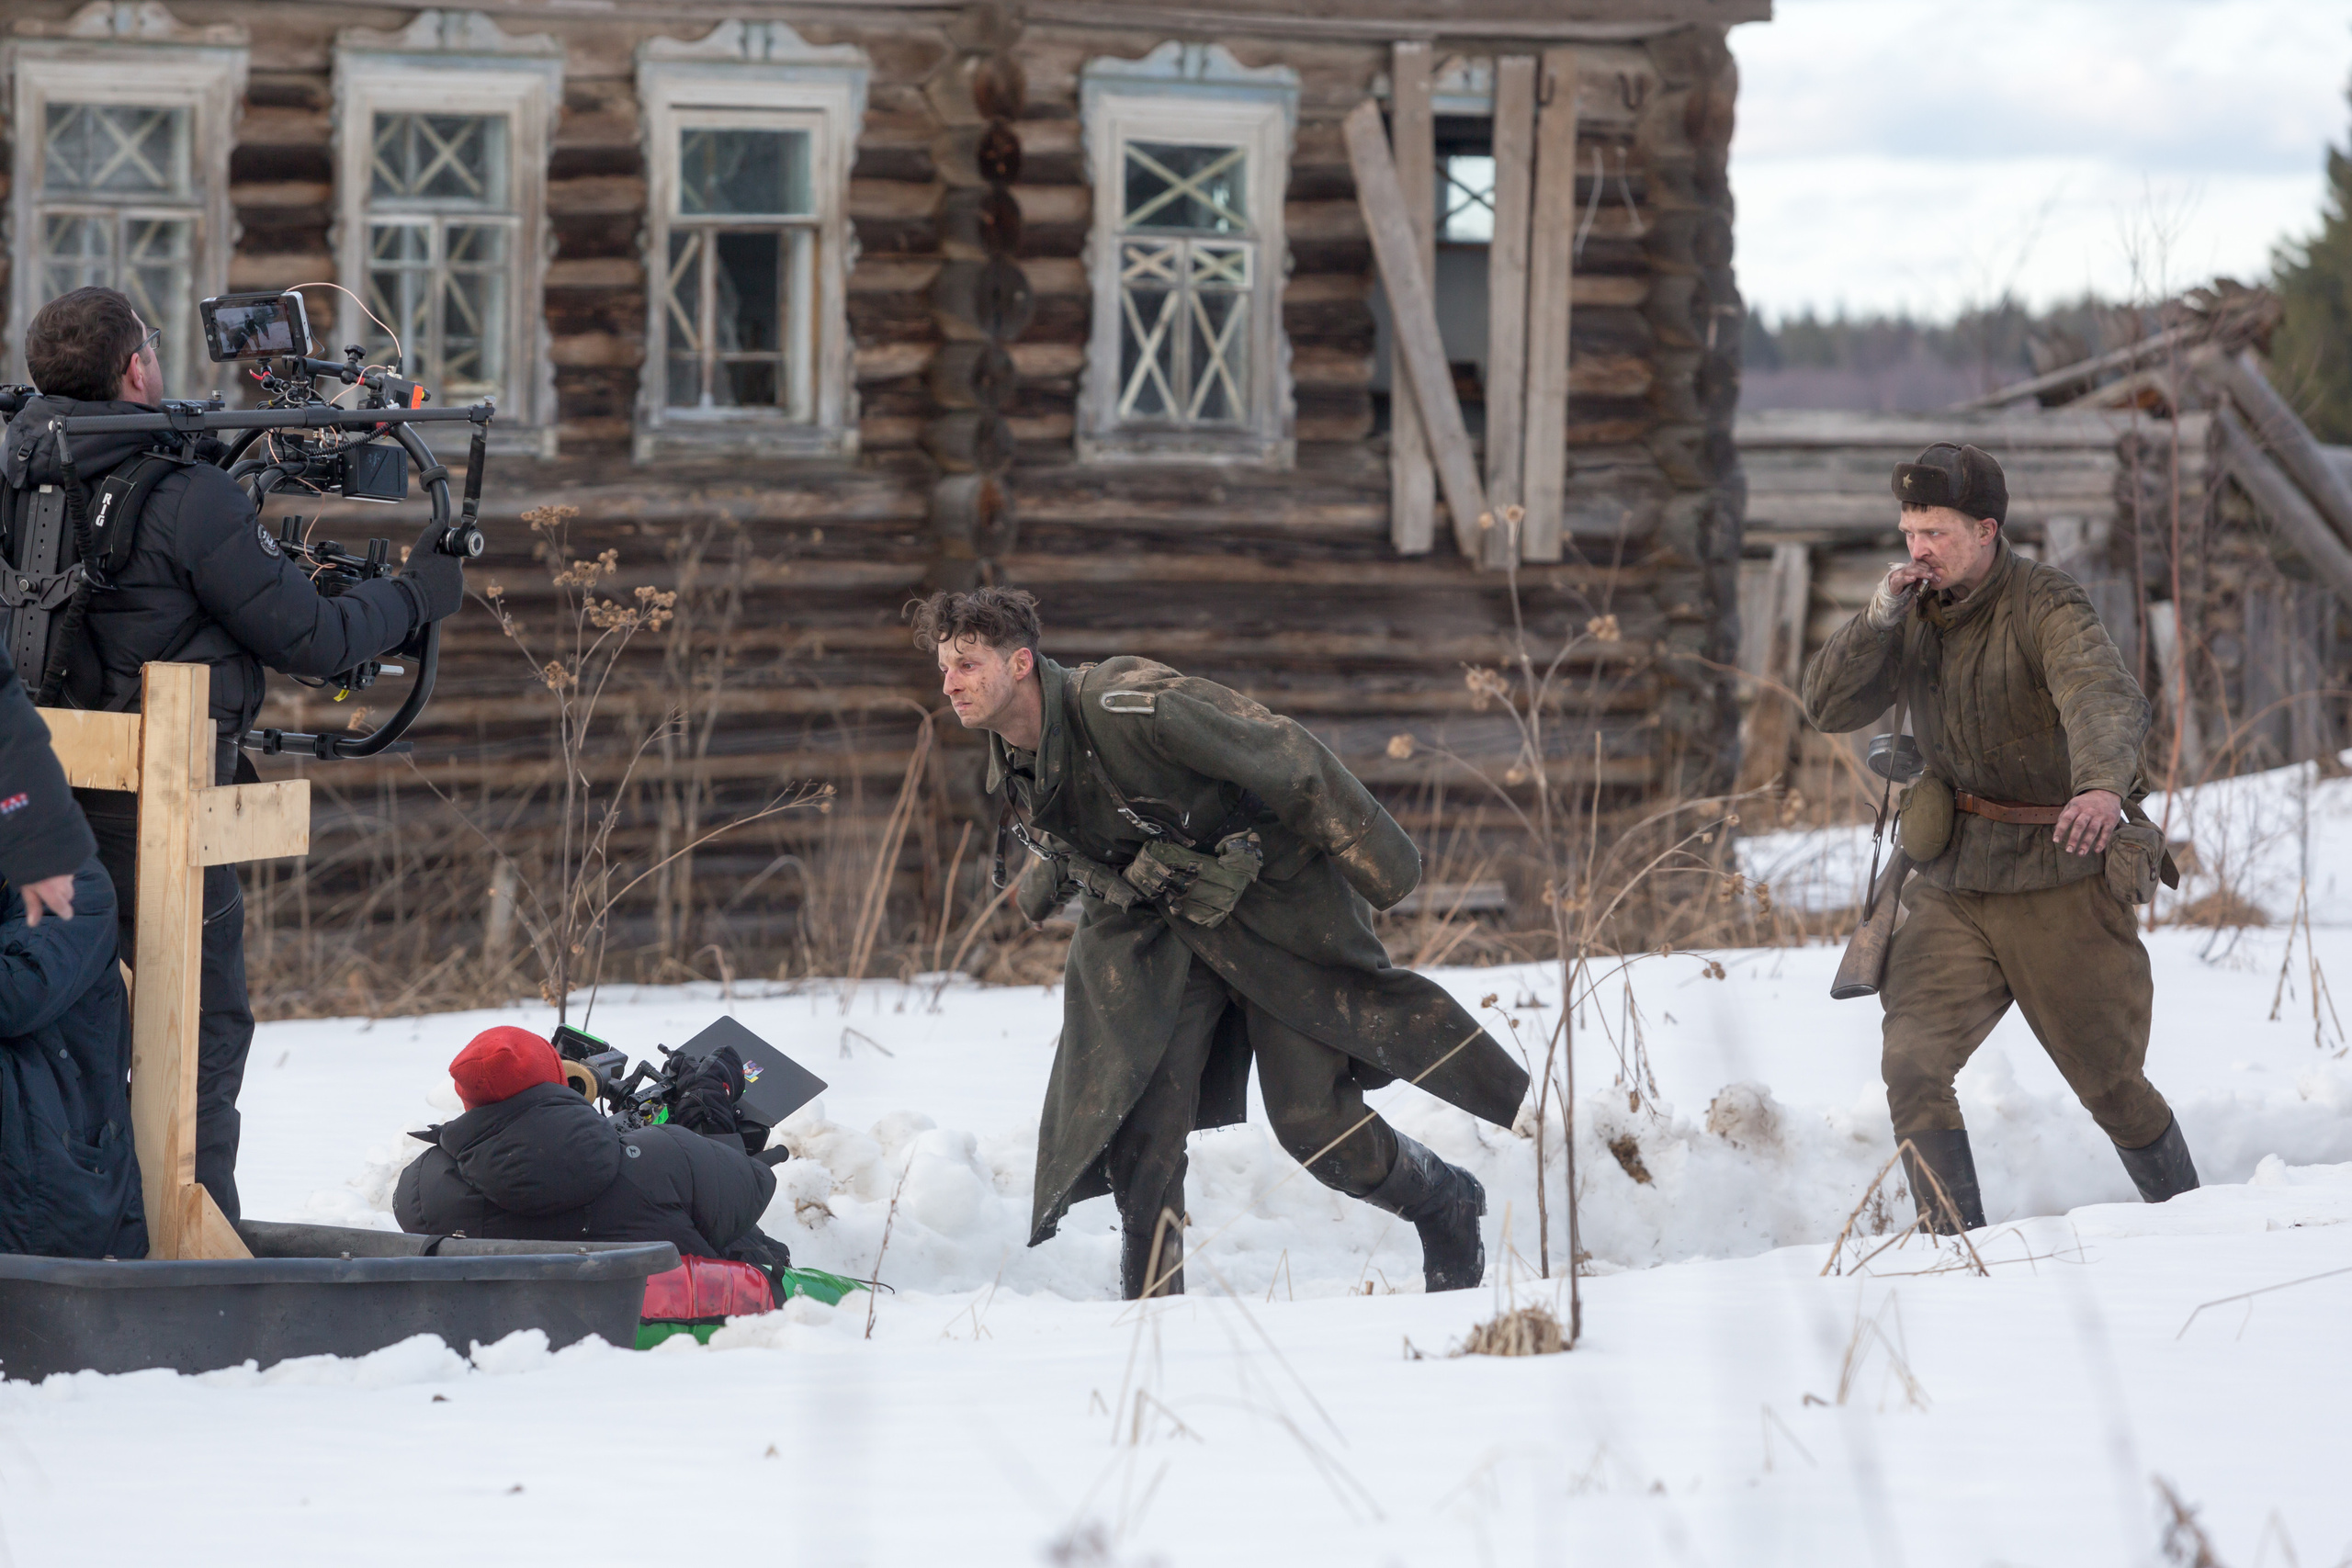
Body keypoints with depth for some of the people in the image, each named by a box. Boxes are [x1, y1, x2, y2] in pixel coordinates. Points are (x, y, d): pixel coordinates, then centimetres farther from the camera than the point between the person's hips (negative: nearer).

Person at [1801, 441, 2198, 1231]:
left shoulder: (2046, 607, -18)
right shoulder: (1916, 616, 3)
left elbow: (2107, 699, -36)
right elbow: (1827, 706, -2)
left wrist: (2102, 784, -58)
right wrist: (1878, 617, -18)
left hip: (2063, 890, -5)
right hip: (1952, 891, 5)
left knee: (2113, 1088, 7)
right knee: (1913, 1064, -15)